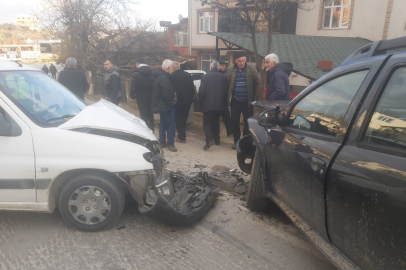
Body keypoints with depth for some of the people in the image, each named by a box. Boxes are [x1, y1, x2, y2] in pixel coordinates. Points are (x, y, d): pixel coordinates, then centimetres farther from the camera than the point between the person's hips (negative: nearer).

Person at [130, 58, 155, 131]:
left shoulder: (137, 74, -10)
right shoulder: (152, 72, 4)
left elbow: (133, 86, -13)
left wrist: (132, 95, 2)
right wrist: (153, 94, 11)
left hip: (142, 99, -5)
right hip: (151, 98, 5)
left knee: (144, 118, 2)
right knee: (151, 116, 16)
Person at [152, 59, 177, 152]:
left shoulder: (159, 76, 12)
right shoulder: (164, 78, -21)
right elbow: (166, 93, -27)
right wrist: (171, 102, -15)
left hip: (162, 105, 11)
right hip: (166, 106, -11)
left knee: (163, 124, 18)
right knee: (171, 125, -4)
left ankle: (162, 142, 28)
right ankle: (170, 144, 3)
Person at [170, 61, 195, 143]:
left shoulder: (172, 76, -12)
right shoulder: (188, 75, 3)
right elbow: (192, 88, 5)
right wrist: (190, 99, 11)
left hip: (178, 101, -5)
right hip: (187, 101, 5)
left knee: (178, 120, 7)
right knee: (184, 119, 18)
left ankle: (182, 137, 9)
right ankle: (182, 135, 27)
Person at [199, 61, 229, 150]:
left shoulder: (204, 77, -5)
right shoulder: (224, 77, 1)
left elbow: (201, 91, -8)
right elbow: (226, 91, 1)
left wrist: (201, 103, 4)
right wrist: (224, 102, 13)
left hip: (208, 104, -3)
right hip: (219, 104, 3)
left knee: (207, 122, 2)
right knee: (216, 122, 19)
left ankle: (209, 140, -16)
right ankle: (217, 139, 25)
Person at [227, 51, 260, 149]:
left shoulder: (252, 69, -5)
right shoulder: (230, 70, -1)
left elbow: (257, 85, -3)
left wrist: (255, 99, -7)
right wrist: (228, 97, -5)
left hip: (248, 101, -1)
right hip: (235, 101, 2)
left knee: (248, 123, 6)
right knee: (234, 122, 7)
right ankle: (236, 141, 24)